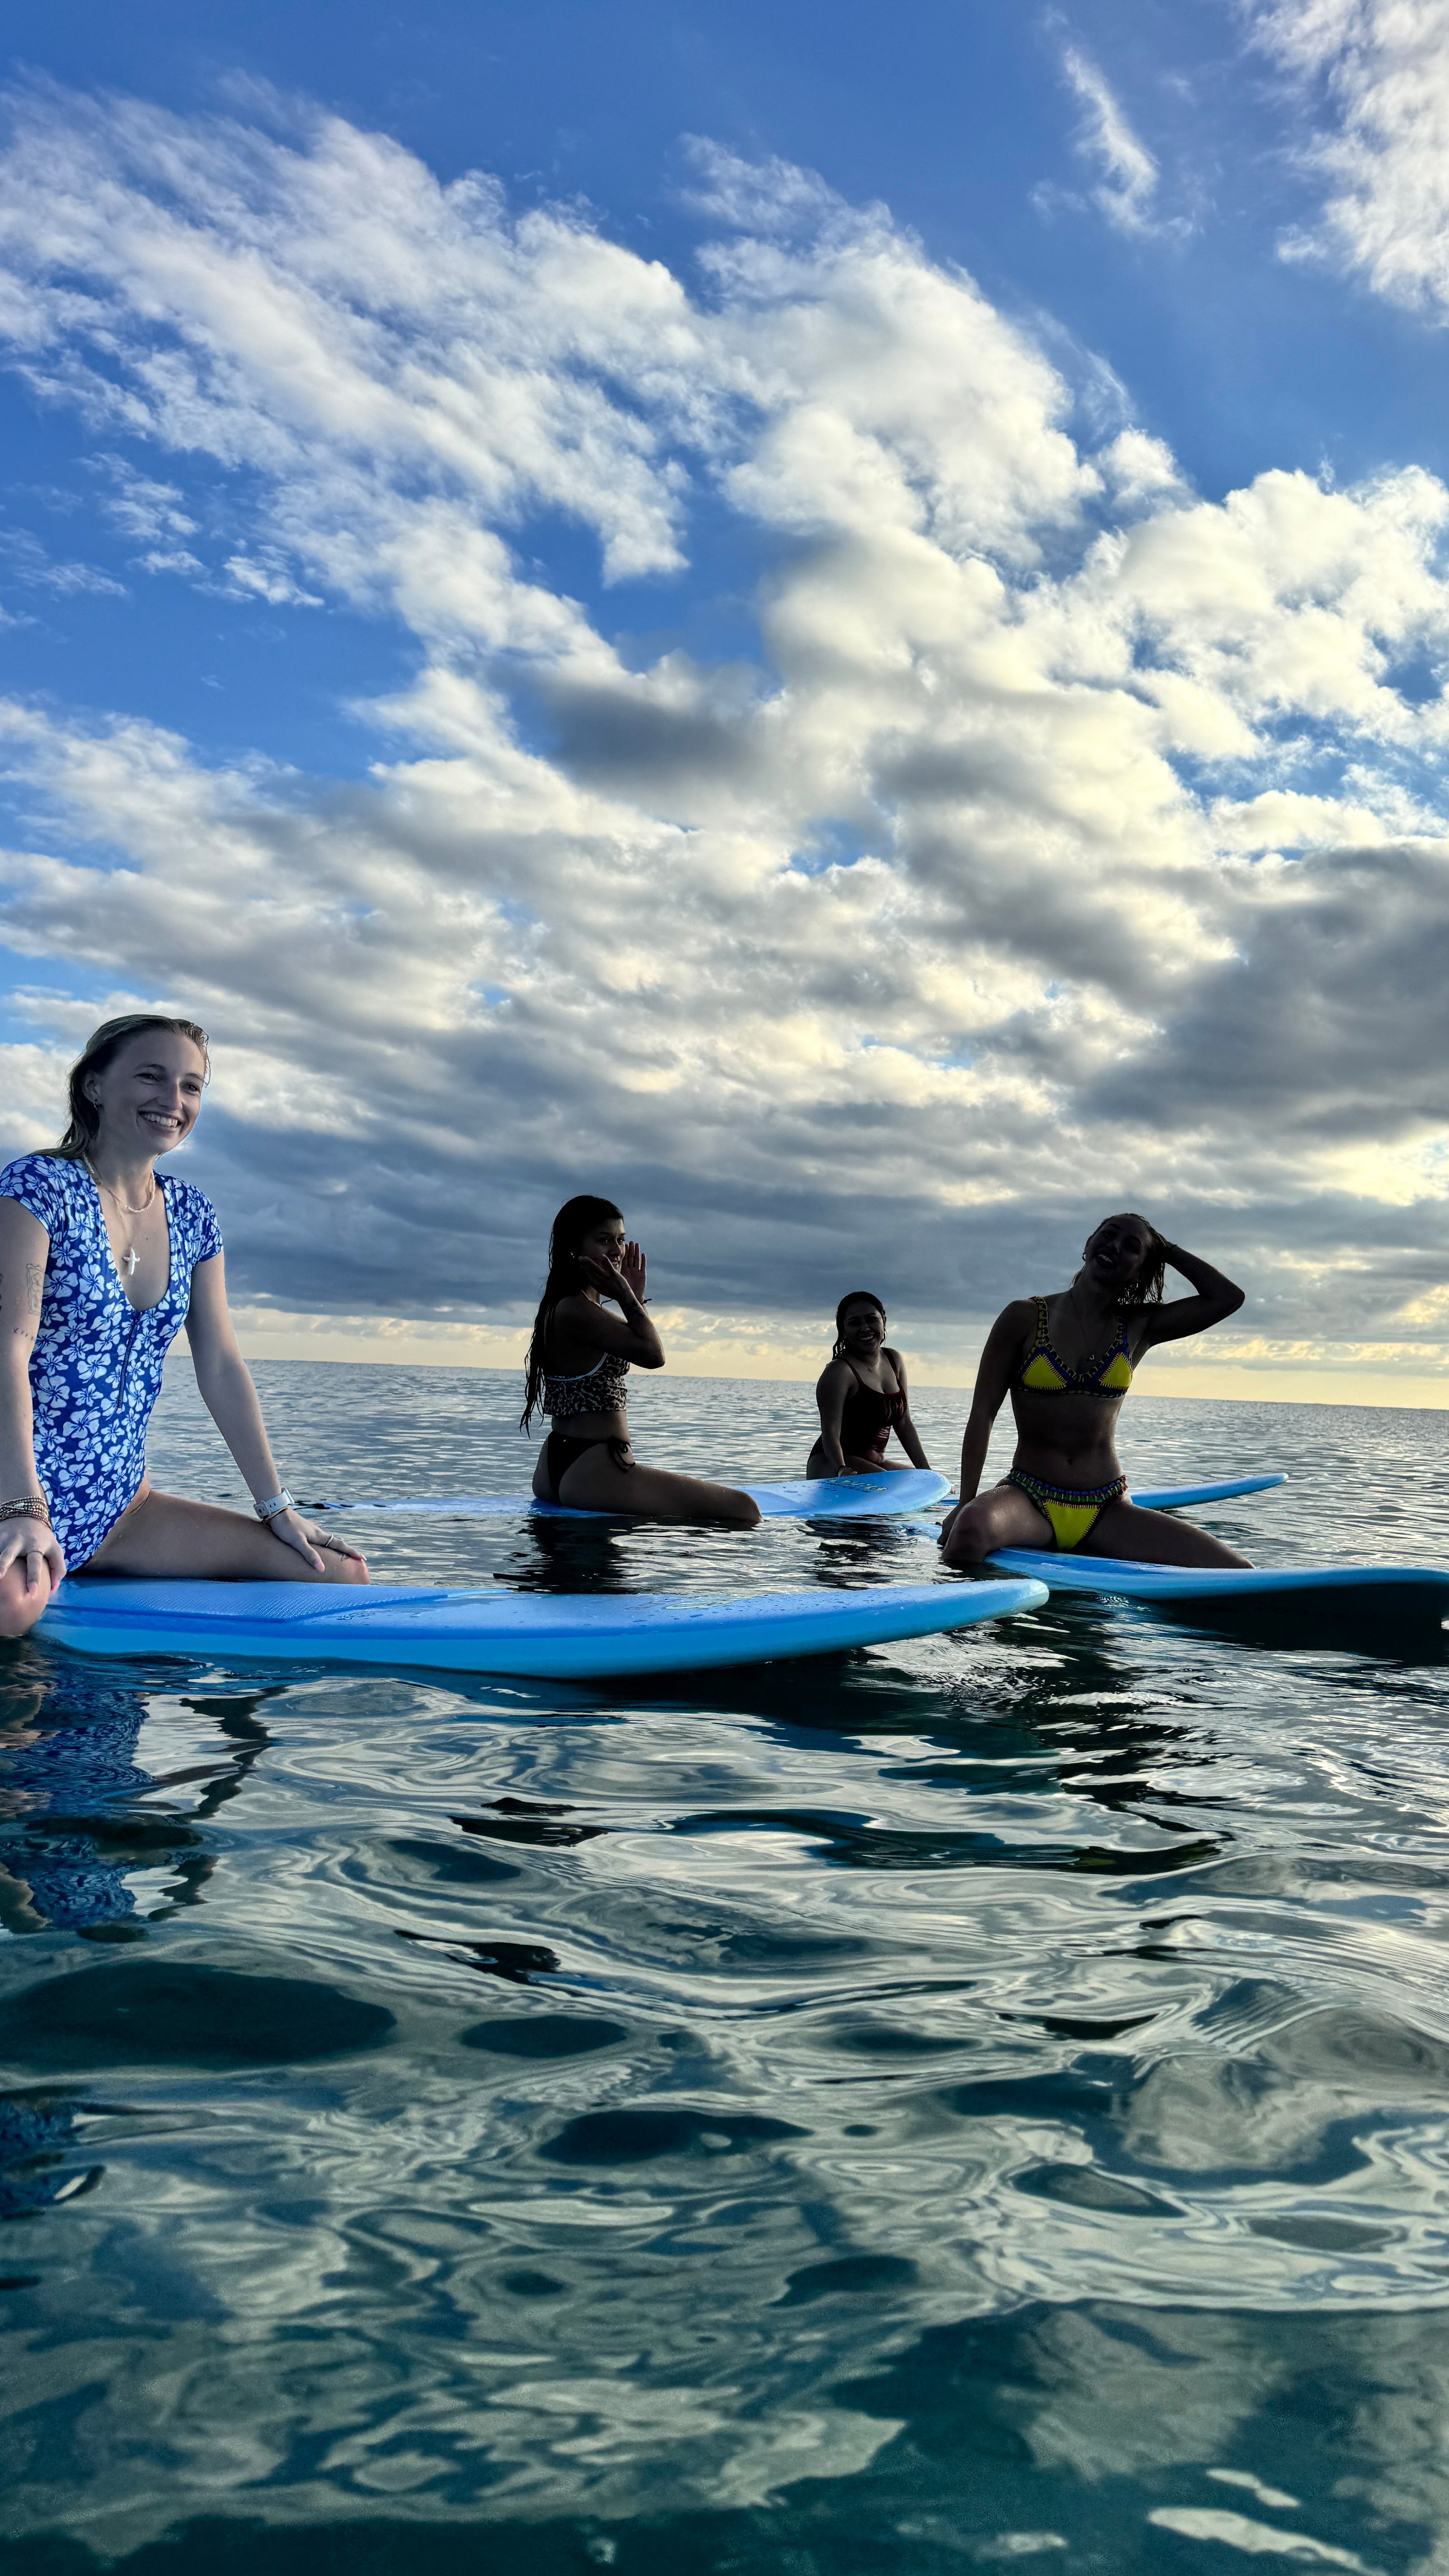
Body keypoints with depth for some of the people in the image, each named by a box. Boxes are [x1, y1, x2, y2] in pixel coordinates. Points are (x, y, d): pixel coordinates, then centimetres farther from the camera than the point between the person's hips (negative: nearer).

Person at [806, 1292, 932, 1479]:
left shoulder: (895, 1361, 11)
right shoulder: (839, 1372, -13)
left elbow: (904, 1424, 15)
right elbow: (830, 1433, -20)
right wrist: (842, 1470, -38)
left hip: (875, 1463, 9)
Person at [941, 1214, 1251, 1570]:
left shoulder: (1138, 1328, 10)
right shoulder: (1025, 1318, 1)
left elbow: (1228, 1297, 5)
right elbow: (982, 1414, -2)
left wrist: (1168, 1250, 11)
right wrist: (965, 1505, -10)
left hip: (1106, 1511, 4)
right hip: (1029, 1498, -4)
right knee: (972, 1528, -41)